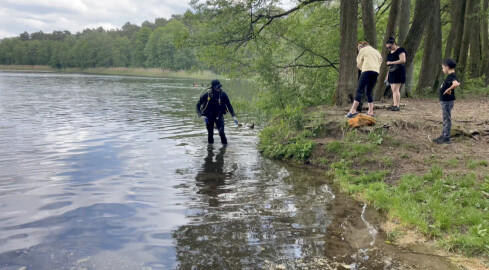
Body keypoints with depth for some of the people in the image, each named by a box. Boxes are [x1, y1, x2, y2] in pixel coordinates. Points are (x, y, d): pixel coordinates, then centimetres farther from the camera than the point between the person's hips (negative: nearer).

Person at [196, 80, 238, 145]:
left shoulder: (223, 95, -13)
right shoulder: (207, 95, -16)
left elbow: (229, 106, -6)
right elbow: (198, 105, -6)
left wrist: (234, 116, -17)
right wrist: (201, 115, -18)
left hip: (219, 116, 0)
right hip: (209, 117, 0)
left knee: (221, 132, -16)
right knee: (210, 133, 10)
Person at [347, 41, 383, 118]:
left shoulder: (363, 50, 13)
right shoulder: (375, 51, 30)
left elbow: (359, 63, 14)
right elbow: (380, 59, 22)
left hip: (367, 70, -6)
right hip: (376, 72, 6)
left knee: (359, 90, -14)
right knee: (369, 92, 13)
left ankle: (353, 110, -26)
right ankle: (370, 111, 6)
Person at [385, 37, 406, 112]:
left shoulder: (400, 50, -8)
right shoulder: (390, 52, 18)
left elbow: (403, 60, -20)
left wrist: (391, 62, -18)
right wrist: (388, 75, 23)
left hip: (399, 71, -9)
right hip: (392, 72, 9)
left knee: (395, 89, -15)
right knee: (393, 90, 5)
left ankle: (396, 106, -18)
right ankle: (395, 105, 7)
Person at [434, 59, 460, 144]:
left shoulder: (451, 76, -20)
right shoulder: (451, 76, 9)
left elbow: (456, 84, -40)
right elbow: (457, 83, 28)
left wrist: (449, 89, -28)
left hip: (447, 101, -10)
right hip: (445, 100, 10)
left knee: (447, 119, -3)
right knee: (445, 119, 18)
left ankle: (446, 138, 4)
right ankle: (443, 136, 28)